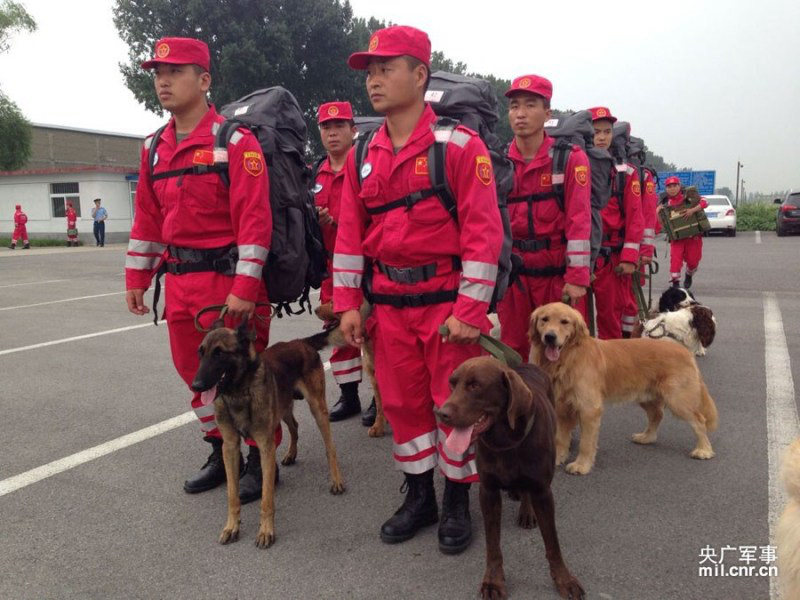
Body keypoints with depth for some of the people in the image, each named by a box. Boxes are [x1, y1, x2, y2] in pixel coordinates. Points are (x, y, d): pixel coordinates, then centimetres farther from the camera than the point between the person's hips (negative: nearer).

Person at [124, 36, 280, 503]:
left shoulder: (235, 141, -10)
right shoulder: (154, 148, 12)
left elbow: (254, 219, -17)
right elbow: (148, 218, 16)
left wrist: (245, 286, -21)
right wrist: (137, 277, 13)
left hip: (228, 279, -7)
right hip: (180, 281, 7)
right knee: (197, 372, 15)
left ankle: (261, 460, 21)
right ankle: (221, 453, 33)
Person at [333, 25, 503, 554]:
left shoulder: (460, 146, -9)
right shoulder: (362, 156, 8)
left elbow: (483, 233, -13)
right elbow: (350, 234, 9)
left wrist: (470, 309, -16)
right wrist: (347, 303, 4)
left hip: (446, 301, -5)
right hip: (389, 303, 5)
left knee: (455, 401, 5)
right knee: (402, 400, 13)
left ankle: (458, 502, 25)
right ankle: (419, 497, 31)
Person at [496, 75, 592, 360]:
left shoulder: (571, 158, -4)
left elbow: (579, 220, -9)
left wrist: (577, 276, -14)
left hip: (557, 271, -3)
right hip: (513, 272, 3)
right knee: (513, 350, 10)